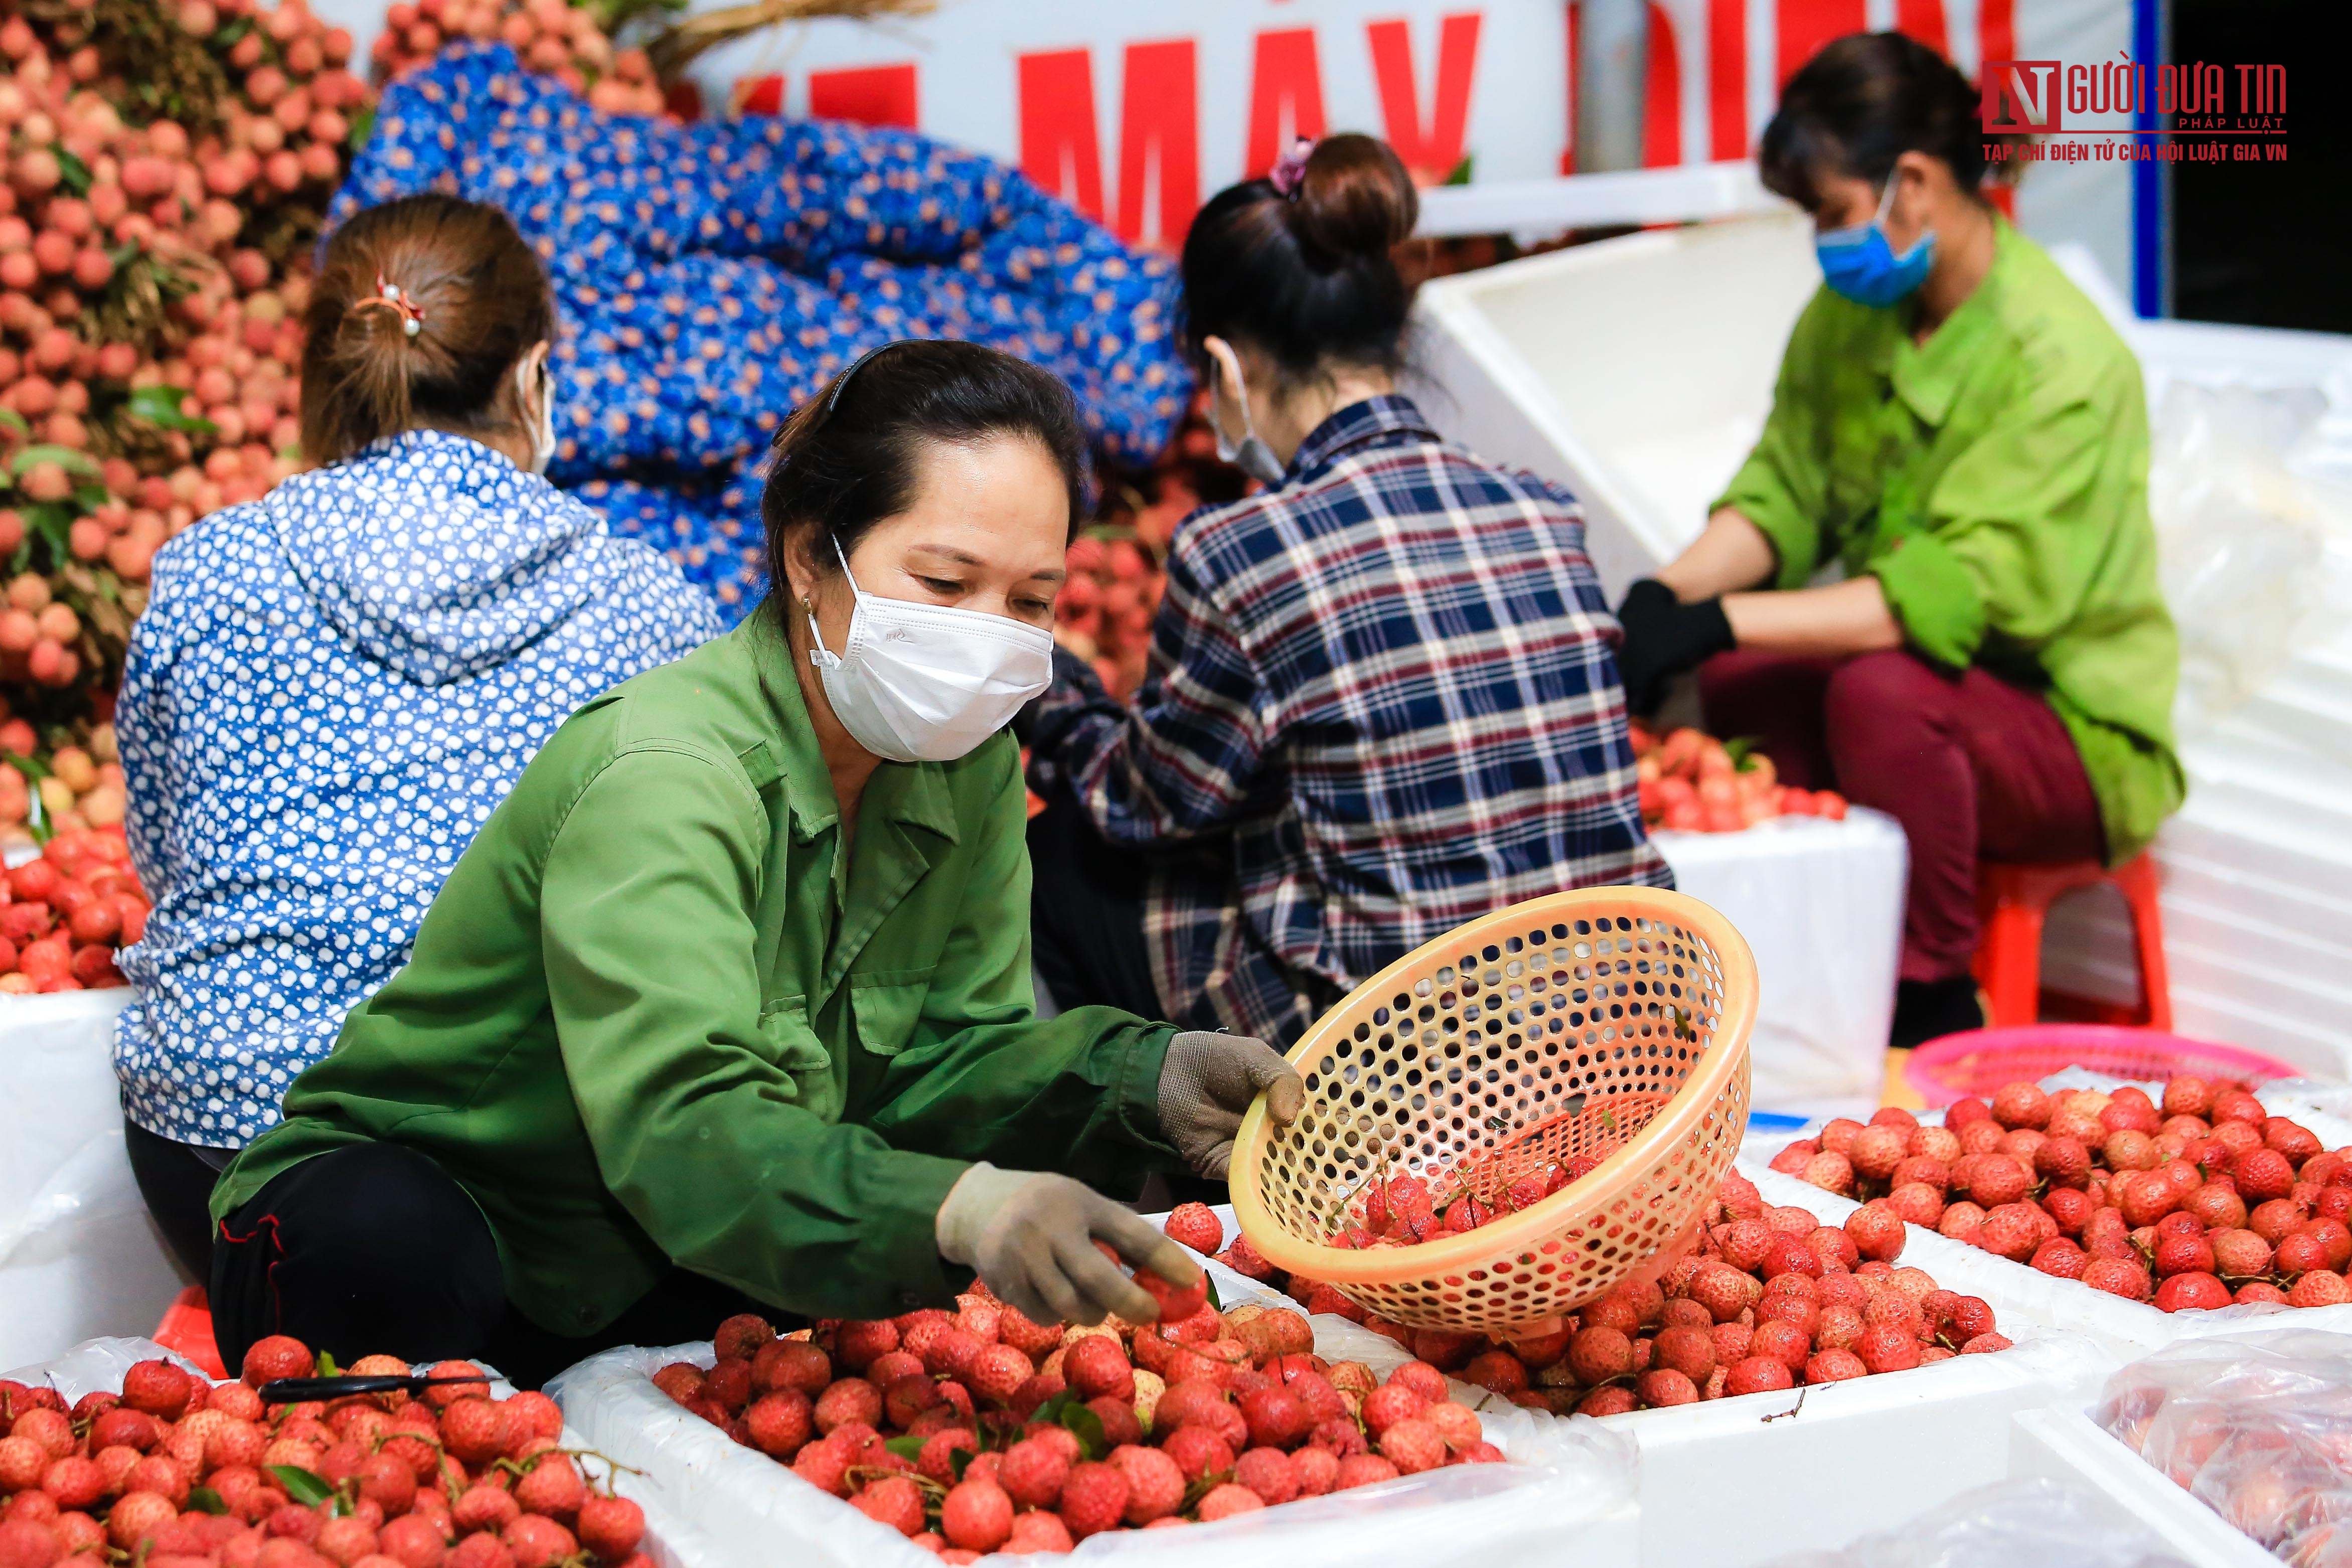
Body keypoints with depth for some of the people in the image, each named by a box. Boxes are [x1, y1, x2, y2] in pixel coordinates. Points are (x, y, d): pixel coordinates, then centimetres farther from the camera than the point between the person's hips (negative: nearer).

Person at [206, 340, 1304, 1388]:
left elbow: (943, 1056, -5)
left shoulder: (969, 769, -1)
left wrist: (1141, 1083, -25)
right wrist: (954, 1210, -58)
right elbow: (685, 1126, -41)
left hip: (661, 1284, 7)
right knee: (389, 1245, -40)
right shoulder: (660, 778, -27)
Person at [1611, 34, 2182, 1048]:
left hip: (2074, 731, -7)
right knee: (1736, 676, -16)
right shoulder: (1851, 314, 0)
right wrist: (1667, 595, -18)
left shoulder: (2059, 361, -24)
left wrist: (1721, 621, -36)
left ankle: (1935, 1006, -17)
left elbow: (1958, 592, -31)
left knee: (1881, 693, -33)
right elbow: (1780, 496, 3)